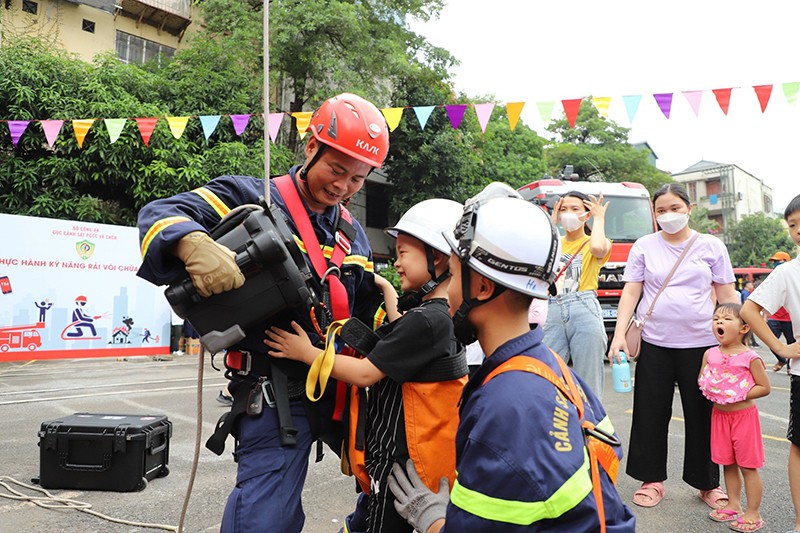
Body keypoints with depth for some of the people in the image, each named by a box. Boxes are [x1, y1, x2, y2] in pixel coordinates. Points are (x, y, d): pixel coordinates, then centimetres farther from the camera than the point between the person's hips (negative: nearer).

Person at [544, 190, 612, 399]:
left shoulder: (592, 242, 7)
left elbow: (597, 248, -18)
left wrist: (599, 218, -2)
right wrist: (552, 222, 7)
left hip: (585, 311, -3)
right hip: (554, 312, 4)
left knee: (588, 383, 1)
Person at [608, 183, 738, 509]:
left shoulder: (711, 246, 5)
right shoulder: (644, 246, 5)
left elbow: (727, 296, 7)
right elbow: (630, 293, 1)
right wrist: (619, 334, -9)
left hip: (701, 343, 0)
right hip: (654, 344, 0)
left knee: (702, 415, 8)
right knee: (651, 414, 6)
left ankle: (707, 483, 25)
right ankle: (652, 480, 22)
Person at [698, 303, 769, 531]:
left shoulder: (750, 358, -14)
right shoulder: (710, 354, 0)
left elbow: (764, 387, -11)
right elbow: (701, 381, 7)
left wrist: (740, 395, -20)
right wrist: (711, 388, -14)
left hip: (743, 415, -5)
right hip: (719, 414, 5)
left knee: (748, 466, 3)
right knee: (728, 463, 15)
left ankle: (753, 513, 14)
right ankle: (734, 505, 30)